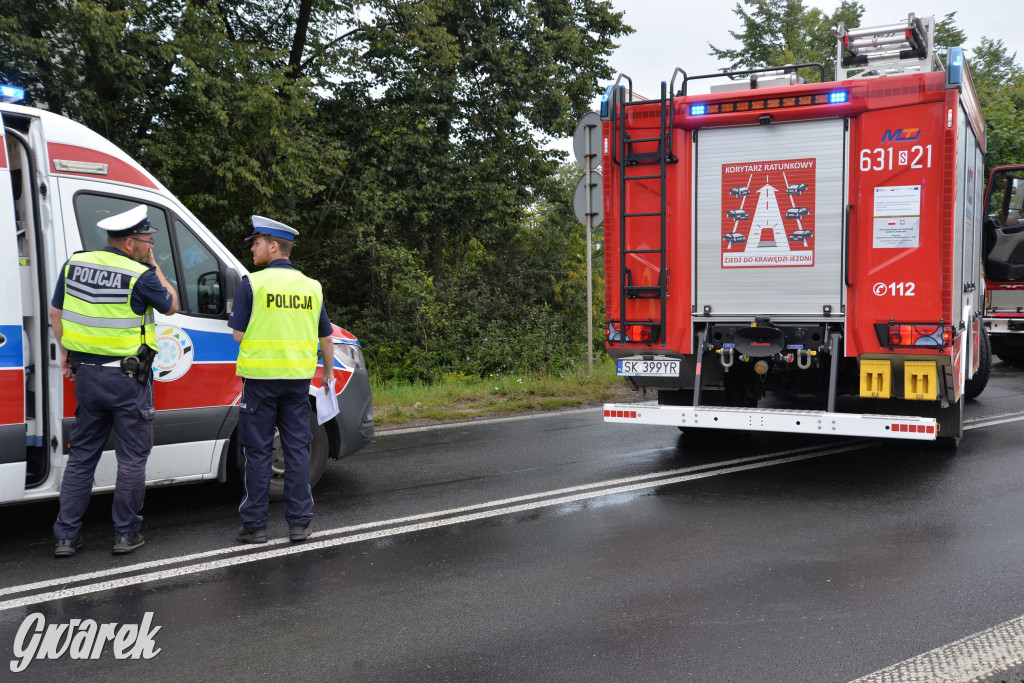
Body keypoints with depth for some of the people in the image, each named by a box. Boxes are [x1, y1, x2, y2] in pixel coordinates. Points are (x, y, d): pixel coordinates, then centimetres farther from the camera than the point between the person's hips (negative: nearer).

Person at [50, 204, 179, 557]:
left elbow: (55, 312, 12)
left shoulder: (74, 264, 4)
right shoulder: (142, 276, -15)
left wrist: (66, 352, 20)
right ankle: (126, 533, 12)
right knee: (132, 458, 7)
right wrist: (153, 265, 5)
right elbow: (171, 306, 2)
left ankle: (66, 535, 18)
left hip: (86, 374, 6)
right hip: (128, 379, -6)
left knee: (81, 455, 15)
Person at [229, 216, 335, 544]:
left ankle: (255, 525, 10)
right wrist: (328, 370, 27)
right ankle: (299, 523, 12)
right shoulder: (311, 286, 8)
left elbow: (238, 334, -8)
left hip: (261, 376, -3)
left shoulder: (252, 283, -6)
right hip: (299, 377, 4)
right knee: (297, 448, 9)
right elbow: (326, 336, 13)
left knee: (258, 450, 5)